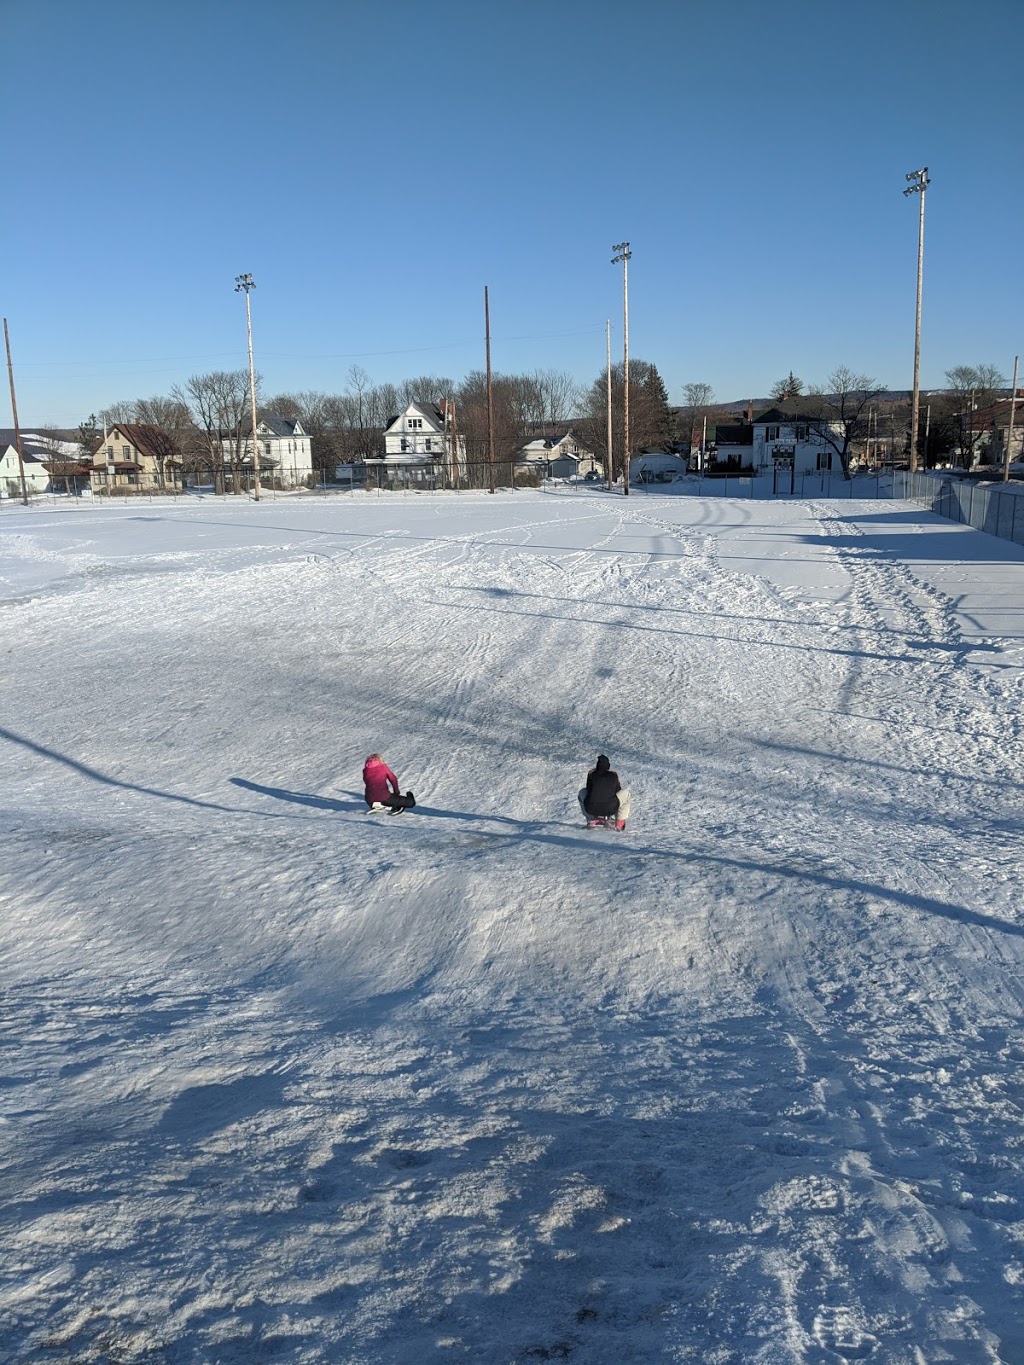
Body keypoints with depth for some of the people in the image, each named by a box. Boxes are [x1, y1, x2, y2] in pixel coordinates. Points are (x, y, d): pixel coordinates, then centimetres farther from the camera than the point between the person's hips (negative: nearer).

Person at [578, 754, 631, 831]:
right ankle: (619, 823, 19)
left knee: (582, 792, 32)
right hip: (609, 809, -1)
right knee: (625, 793, 23)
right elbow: (618, 791, 23)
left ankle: (591, 820, 22)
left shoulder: (591, 774, 10)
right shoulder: (614, 776, 10)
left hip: (591, 809, 1)